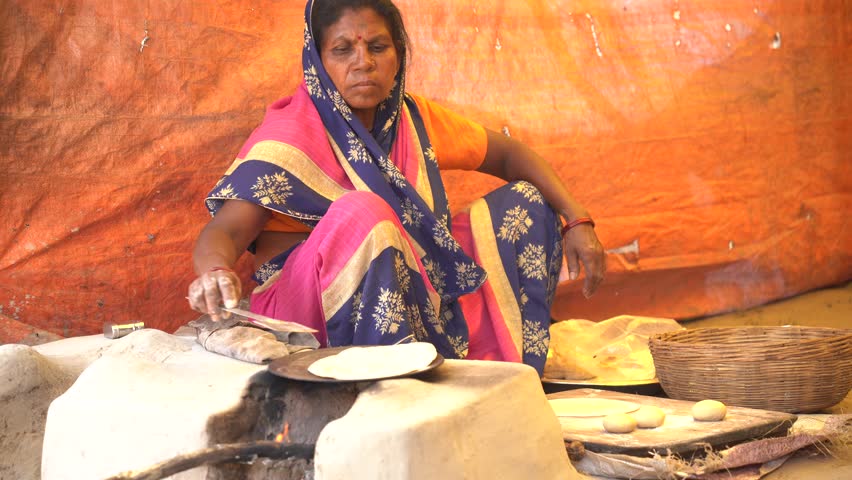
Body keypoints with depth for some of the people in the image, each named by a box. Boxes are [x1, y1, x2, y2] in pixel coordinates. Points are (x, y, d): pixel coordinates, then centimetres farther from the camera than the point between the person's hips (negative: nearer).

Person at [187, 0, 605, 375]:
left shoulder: (413, 119, 4)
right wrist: (216, 272, -50)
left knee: (524, 203, 5)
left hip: (415, 296, 7)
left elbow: (507, 154, 15)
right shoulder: (292, 134, -14)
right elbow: (223, 231, -26)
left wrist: (576, 220, 1)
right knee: (360, 213, -35)